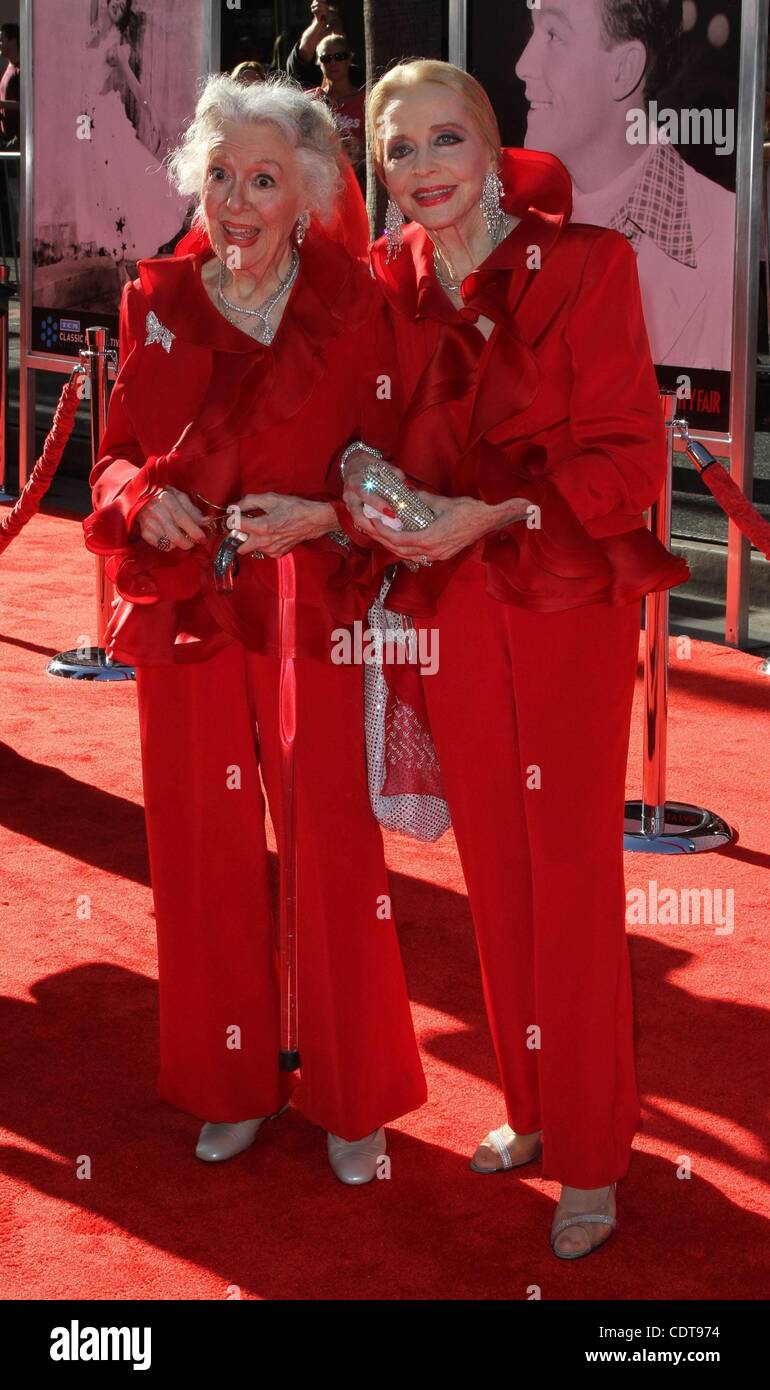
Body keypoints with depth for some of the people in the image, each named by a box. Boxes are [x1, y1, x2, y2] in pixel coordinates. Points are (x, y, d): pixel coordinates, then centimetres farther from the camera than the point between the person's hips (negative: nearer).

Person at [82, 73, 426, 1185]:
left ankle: (352, 1103, 22)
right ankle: (233, 1088, 29)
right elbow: (119, 456, 13)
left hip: (310, 618, -3)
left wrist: (322, 519, -19)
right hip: (184, 618, 3)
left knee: (336, 862, 3)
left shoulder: (351, 305, -5)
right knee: (205, 860, 11)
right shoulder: (157, 302, 4)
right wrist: (144, 500, -8)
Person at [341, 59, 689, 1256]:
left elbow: (630, 455, -10)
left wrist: (495, 516, -22)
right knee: (493, 862, 12)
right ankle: (530, 1106, 30)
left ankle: (589, 1156, 15)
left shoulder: (584, 266, -10)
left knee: (573, 867, 1)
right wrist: (366, 498, -11)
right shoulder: (386, 285, 3)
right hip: (450, 606, 4)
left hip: (568, 601, -4)